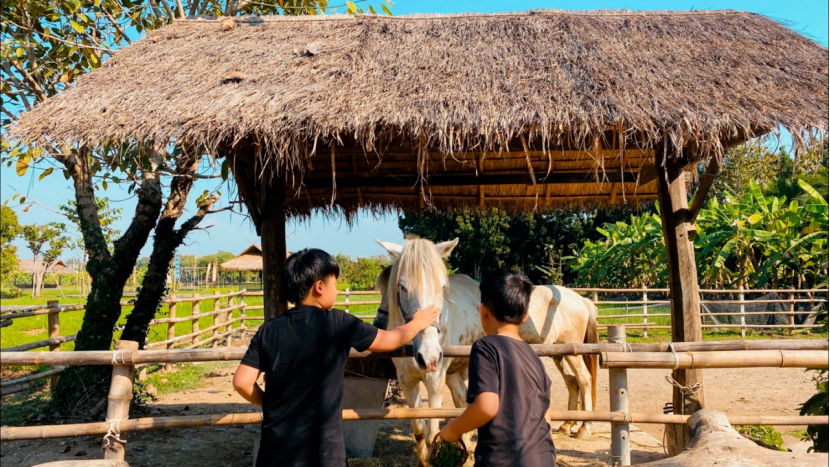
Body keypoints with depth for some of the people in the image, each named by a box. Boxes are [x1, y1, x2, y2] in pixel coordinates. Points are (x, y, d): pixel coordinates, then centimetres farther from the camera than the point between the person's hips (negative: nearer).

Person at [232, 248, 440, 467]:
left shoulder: (268, 330, -2)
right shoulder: (337, 323, -10)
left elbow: (242, 382, -5)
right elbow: (390, 340, 2)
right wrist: (418, 324, 22)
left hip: (276, 446, 4)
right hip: (320, 448, -4)